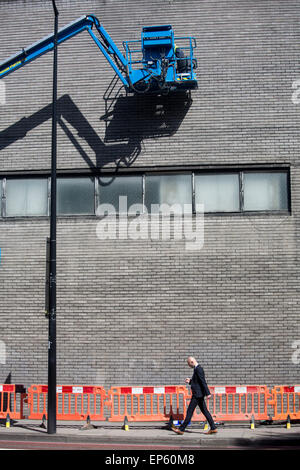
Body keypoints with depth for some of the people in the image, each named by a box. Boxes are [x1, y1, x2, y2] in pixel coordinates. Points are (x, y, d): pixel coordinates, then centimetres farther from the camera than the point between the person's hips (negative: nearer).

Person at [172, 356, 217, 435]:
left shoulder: (198, 369, -16)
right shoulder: (197, 369, 16)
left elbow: (203, 382, -22)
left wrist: (208, 393, -25)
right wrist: (190, 381, 9)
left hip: (197, 394, -10)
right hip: (199, 394, 10)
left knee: (190, 411, -5)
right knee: (204, 411, 10)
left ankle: (181, 429, -1)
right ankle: (213, 428, 9)